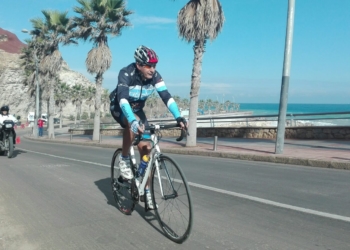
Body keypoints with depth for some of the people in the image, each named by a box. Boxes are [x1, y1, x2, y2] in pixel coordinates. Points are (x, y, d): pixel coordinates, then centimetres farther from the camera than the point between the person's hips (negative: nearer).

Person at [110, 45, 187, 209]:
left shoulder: (155, 76, -20)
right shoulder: (126, 73, -32)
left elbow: (166, 96, -26)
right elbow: (123, 99, -45)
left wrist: (179, 118, -41)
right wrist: (133, 121, -61)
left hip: (137, 109, 4)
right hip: (119, 108, -4)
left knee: (146, 149, -4)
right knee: (133, 124, -40)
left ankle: (146, 190, 8)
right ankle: (124, 159, -16)